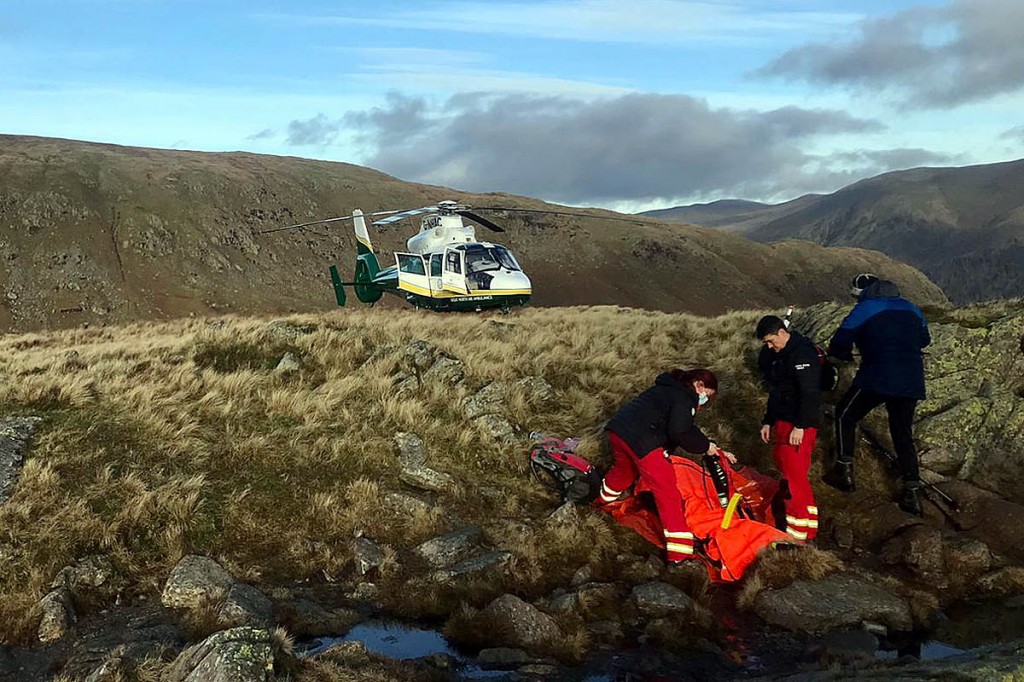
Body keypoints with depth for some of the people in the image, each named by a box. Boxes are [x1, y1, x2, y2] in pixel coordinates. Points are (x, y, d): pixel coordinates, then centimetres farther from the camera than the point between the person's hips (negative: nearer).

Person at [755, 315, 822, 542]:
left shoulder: (802, 353, -16)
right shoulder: (776, 355, 14)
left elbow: (810, 393, -22)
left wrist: (800, 426, -24)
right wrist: (768, 421, 19)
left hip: (801, 424, -10)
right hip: (784, 420, 10)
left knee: (794, 472, -9)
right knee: (781, 459, 12)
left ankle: (799, 531, -4)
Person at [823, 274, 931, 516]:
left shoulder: (864, 309, -1)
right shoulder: (910, 308, 16)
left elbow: (838, 345, -3)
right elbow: (924, 340, 27)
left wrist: (847, 355, 19)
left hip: (877, 378, -5)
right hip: (912, 382, 6)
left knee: (845, 416, 14)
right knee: (903, 436, 14)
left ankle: (844, 471, 10)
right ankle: (912, 493, 11)